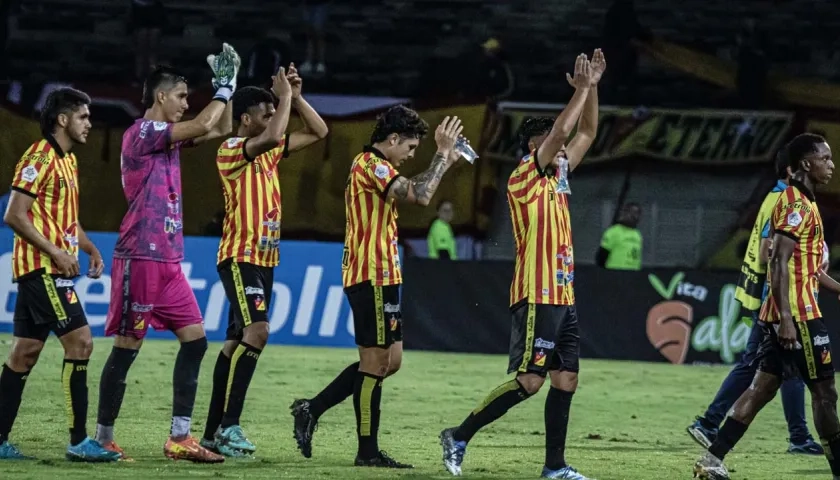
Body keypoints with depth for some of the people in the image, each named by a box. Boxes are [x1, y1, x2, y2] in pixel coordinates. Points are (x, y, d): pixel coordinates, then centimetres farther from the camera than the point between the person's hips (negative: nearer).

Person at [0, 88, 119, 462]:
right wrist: (56, 252, -19)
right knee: (79, 341, -13)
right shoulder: (40, 157, -12)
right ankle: (78, 441, -13)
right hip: (42, 268, -10)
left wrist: (91, 250, 13)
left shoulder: (68, 160, 17)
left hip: (48, 270, 10)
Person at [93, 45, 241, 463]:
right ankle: (103, 439, 4)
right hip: (140, 258, -9)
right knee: (127, 346, -4)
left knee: (194, 338, 2)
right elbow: (203, 126, -18)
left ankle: (180, 437, 3)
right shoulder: (141, 132, -11)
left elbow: (220, 130, 25)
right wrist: (224, 88, -4)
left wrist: (226, 88, 13)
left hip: (168, 260, 9)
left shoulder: (168, 136, 15)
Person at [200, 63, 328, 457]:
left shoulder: (269, 150, 13)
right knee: (256, 332, -22)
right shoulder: (230, 150, -11)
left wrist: (295, 96, 7)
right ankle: (228, 426, -24)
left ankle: (214, 433, 10)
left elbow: (318, 132, 19)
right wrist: (284, 95, -16)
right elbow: (272, 137, -29)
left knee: (238, 342, 8)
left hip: (265, 259, 9)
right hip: (240, 258, -9)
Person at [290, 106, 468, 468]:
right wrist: (443, 153, -16)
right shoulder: (372, 164, -14)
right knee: (376, 362, -5)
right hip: (373, 277, -11)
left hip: (377, 277, 11)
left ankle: (311, 410, 13)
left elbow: (414, 191, 28)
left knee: (389, 361, 13)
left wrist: (445, 161, 18)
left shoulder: (371, 165, 19)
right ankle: (368, 452, 1)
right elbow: (420, 195, -26)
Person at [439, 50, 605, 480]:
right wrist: (582, 88, -10)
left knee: (565, 380, 5)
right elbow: (560, 130, -17)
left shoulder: (555, 179, 16)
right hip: (537, 297, -9)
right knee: (529, 381, -12)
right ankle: (459, 437, -4)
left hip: (563, 297, 9)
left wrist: (592, 88, 11)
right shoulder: (524, 178, -7)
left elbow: (586, 133, 21)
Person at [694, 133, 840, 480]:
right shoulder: (797, 204, -13)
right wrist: (786, 317, -25)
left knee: (763, 388, 8)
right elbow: (781, 263, -20)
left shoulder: (801, 202, 19)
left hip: (784, 315, 10)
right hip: (797, 314, -10)